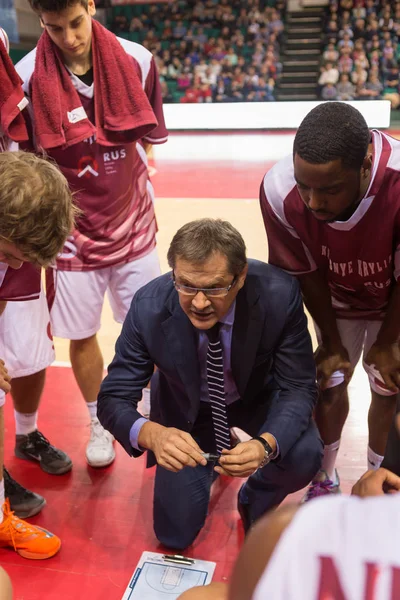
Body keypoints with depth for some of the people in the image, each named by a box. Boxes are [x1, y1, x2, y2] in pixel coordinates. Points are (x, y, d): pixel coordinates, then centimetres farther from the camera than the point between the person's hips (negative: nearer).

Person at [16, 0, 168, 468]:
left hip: (133, 225, 2)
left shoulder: (136, 60, -7)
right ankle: (100, 424, 36)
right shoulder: (28, 77, -14)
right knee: (81, 335, 10)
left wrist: (146, 204, 4)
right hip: (71, 232, -1)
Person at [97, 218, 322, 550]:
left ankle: (256, 505, 7)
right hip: (186, 409, 1)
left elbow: (298, 389, -24)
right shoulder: (149, 307, -31)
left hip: (258, 398, 0)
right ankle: (214, 460, 31)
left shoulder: (279, 295, -32)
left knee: (304, 455, -29)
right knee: (177, 534, 2)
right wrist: (152, 434, -48)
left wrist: (266, 444, -45)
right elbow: (112, 399, -25)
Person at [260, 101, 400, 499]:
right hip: (336, 300, 1)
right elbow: (307, 273, -17)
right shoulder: (279, 191, -36)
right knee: (330, 383, 7)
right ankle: (326, 479, 31)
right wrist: (331, 342, -5)